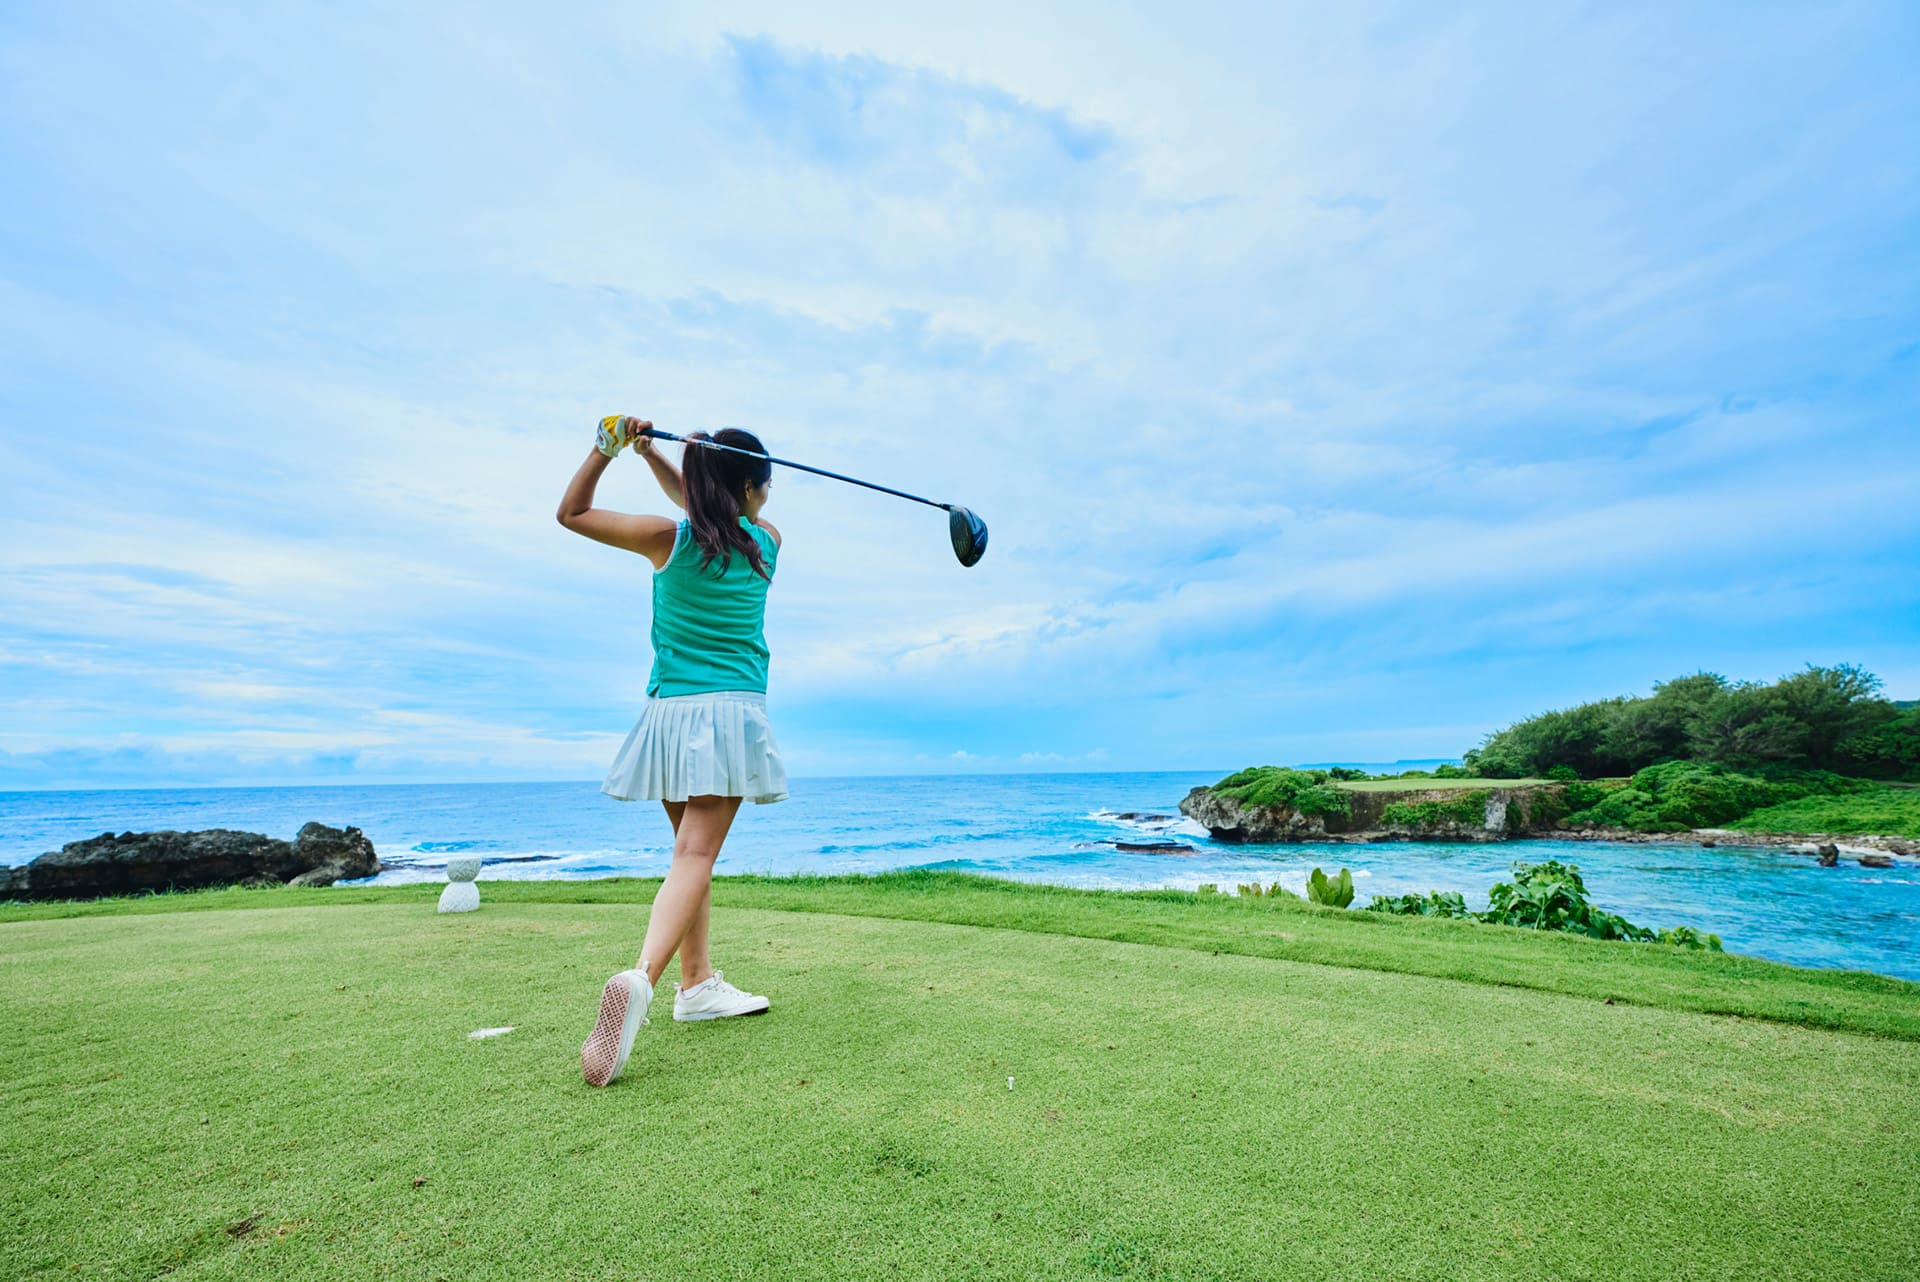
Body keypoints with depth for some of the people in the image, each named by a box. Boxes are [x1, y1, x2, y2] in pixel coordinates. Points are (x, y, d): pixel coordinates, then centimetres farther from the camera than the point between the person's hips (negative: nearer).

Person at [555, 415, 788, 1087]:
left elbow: (571, 512, 13)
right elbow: (707, 510, 21)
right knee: (695, 855, -9)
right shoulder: (765, 542, 2)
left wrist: (608, 447, 5)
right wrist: (650, 454, 13)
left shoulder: (667, 540, 0)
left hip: (669, 712, 3)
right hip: (731, 711, -2)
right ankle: (641, 977, -29)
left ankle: (697, 982, 25)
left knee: (692, 849, 17)